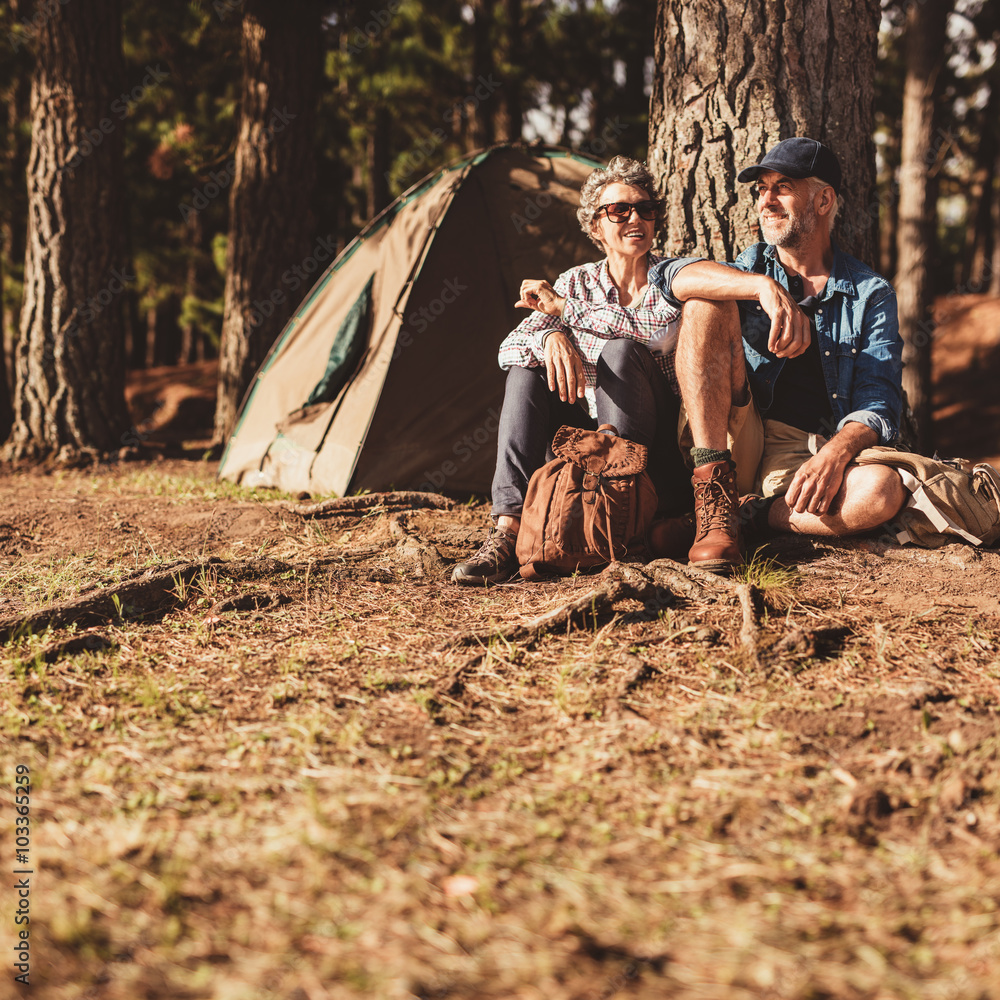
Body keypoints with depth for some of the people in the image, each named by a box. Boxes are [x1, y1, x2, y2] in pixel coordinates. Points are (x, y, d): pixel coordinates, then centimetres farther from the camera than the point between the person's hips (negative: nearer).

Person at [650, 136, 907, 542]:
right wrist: (765, 287, -23)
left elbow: (878, 402, -2)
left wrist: (836, 453, -24)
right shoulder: (752, 267, 14)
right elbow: (670, 275, -8)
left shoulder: (871, 293, 9)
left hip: (826, 451, -1)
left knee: (884, 491, -34)